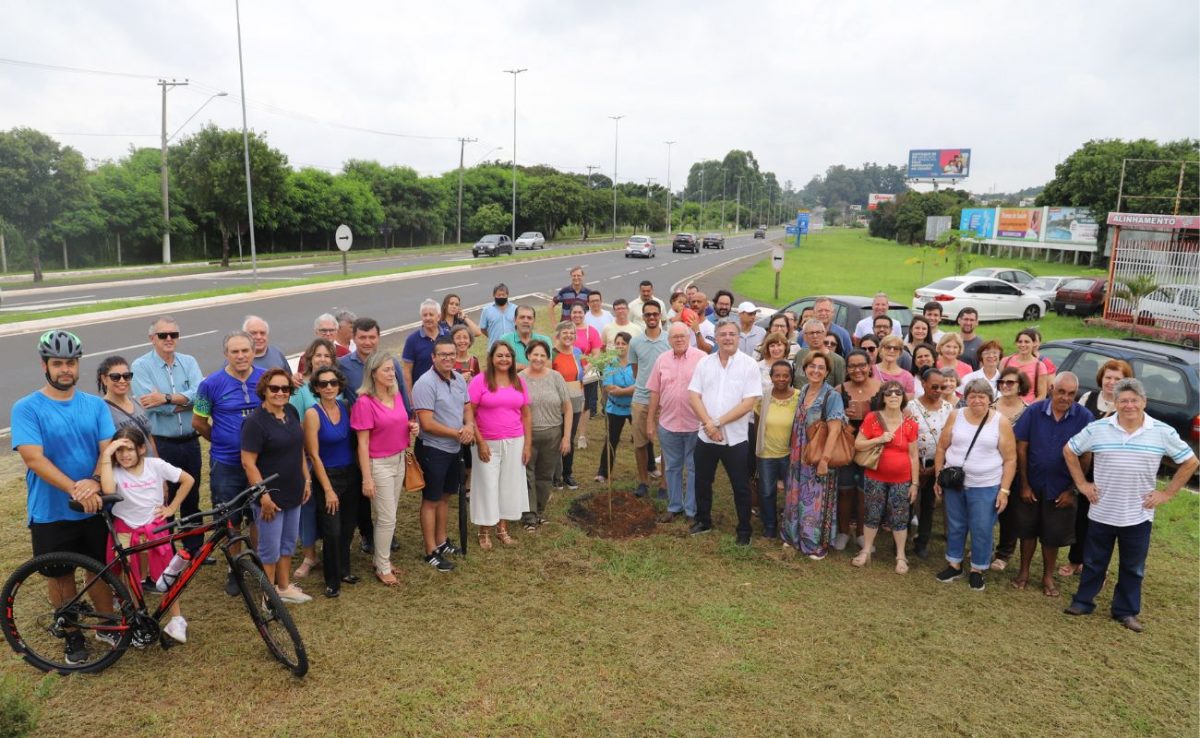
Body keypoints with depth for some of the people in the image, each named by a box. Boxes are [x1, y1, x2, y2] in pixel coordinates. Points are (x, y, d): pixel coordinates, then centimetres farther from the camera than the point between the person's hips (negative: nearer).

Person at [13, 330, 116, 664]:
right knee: (62, 575, 13)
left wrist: (94, 481, -25)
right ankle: (72, 635, 30)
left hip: (95, 508, 2)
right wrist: (74, 489, -29)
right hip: (51, 513, -2)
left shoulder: (95, 405, 0)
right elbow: (34, 459, -18)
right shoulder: (26, 408, -10)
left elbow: (108, 449, -5)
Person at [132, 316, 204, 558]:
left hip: (190, 442, 4)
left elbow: (200, 394, -12)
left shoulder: (189, 362, 4)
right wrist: (186, 401, -15)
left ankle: (194, 547, 31)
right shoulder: (141, 366, -7)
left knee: (192, 498, 16)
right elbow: (150, 405, -19)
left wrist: (167, 398, -23)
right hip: (161, 445, -4)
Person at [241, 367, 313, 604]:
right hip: (270, 496, -7)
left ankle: (285, 587, 35)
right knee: (270, 548, 6)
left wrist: (307, 479, 12)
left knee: (288, 543, 19)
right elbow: (248, 463, -19)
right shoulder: (255, 422, -18)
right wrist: (263, 496, -20)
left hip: (293, 493, 7)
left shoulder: (291, 412, 3)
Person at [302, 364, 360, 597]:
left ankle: (344, 570, 34)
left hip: (351, 474, 5)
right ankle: (332, 581, 18)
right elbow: (314, 455, -13)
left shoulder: (345, 406, 1)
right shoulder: (312, 414, -14)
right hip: (328, 476, -5)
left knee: (348, 528, 14)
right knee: (332, 532, -1)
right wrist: (328, 489, -13)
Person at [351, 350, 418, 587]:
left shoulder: (396, 395, 4)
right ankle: (382, 568, 15)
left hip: (399, 460, 7)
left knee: (388, 516, 16)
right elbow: (362, 444, -16)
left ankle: (381, 558, 30)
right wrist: (367, 479, -17)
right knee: (387, 518, 0)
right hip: (379, 464, -7)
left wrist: (412, 429, -3)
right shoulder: (365, 402, -17)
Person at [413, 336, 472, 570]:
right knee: (431, 500, 5)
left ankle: (441, 541, 36)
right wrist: (458, 433, -17)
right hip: (433, 450, -7)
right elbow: (427, 424, -25)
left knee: (445, 497, 20)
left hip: (454, 449, 7)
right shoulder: (426, 383, -21)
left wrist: (469, 425, -10)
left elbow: (467, 408, 12)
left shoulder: (459, 379, 3)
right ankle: (431, 552, 16)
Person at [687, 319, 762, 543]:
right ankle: (703, 521, 35)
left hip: (736, 438, -3)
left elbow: (750, 402, -13)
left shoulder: (749, 364, -7)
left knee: (741, 486, 7)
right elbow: (694, 396, -1)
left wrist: (719, 422, -16)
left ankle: (744, 530, 22)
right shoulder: (704, 362, 3)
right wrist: (709, 424, -15)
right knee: (702, 482, 16)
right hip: (705, 436, 3)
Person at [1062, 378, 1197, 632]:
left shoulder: (1163, 432, -6)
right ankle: (1083, 601, 28)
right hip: (1101, 512, 0)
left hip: (1139, 515, 1)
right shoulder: (1097, 428, -7)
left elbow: (1190, 462, 3)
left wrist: (1166, 493, -2)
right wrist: (1082, 483, 0)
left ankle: (1126, 611, 29)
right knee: (1093, 561, 12)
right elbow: (1069, 451, 4)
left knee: (1133, 567, 14)